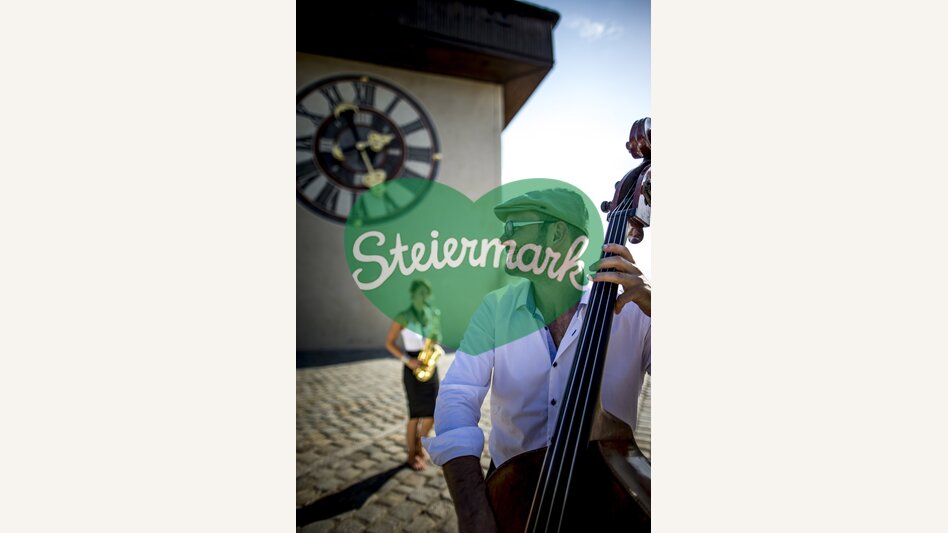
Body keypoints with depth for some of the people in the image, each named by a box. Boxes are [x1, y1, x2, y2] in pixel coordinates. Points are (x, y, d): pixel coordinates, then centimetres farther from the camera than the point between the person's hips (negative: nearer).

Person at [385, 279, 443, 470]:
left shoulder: (434, 314, 6)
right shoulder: (403, 317, -9)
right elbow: (389, 343, -5)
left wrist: (436, 341, -9)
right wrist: (407, 360, -16)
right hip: (413, 368, -5)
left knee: (433, 411, 5)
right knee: (416, 414, -1)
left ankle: (419, 445, 30)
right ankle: (411, 454, 18)